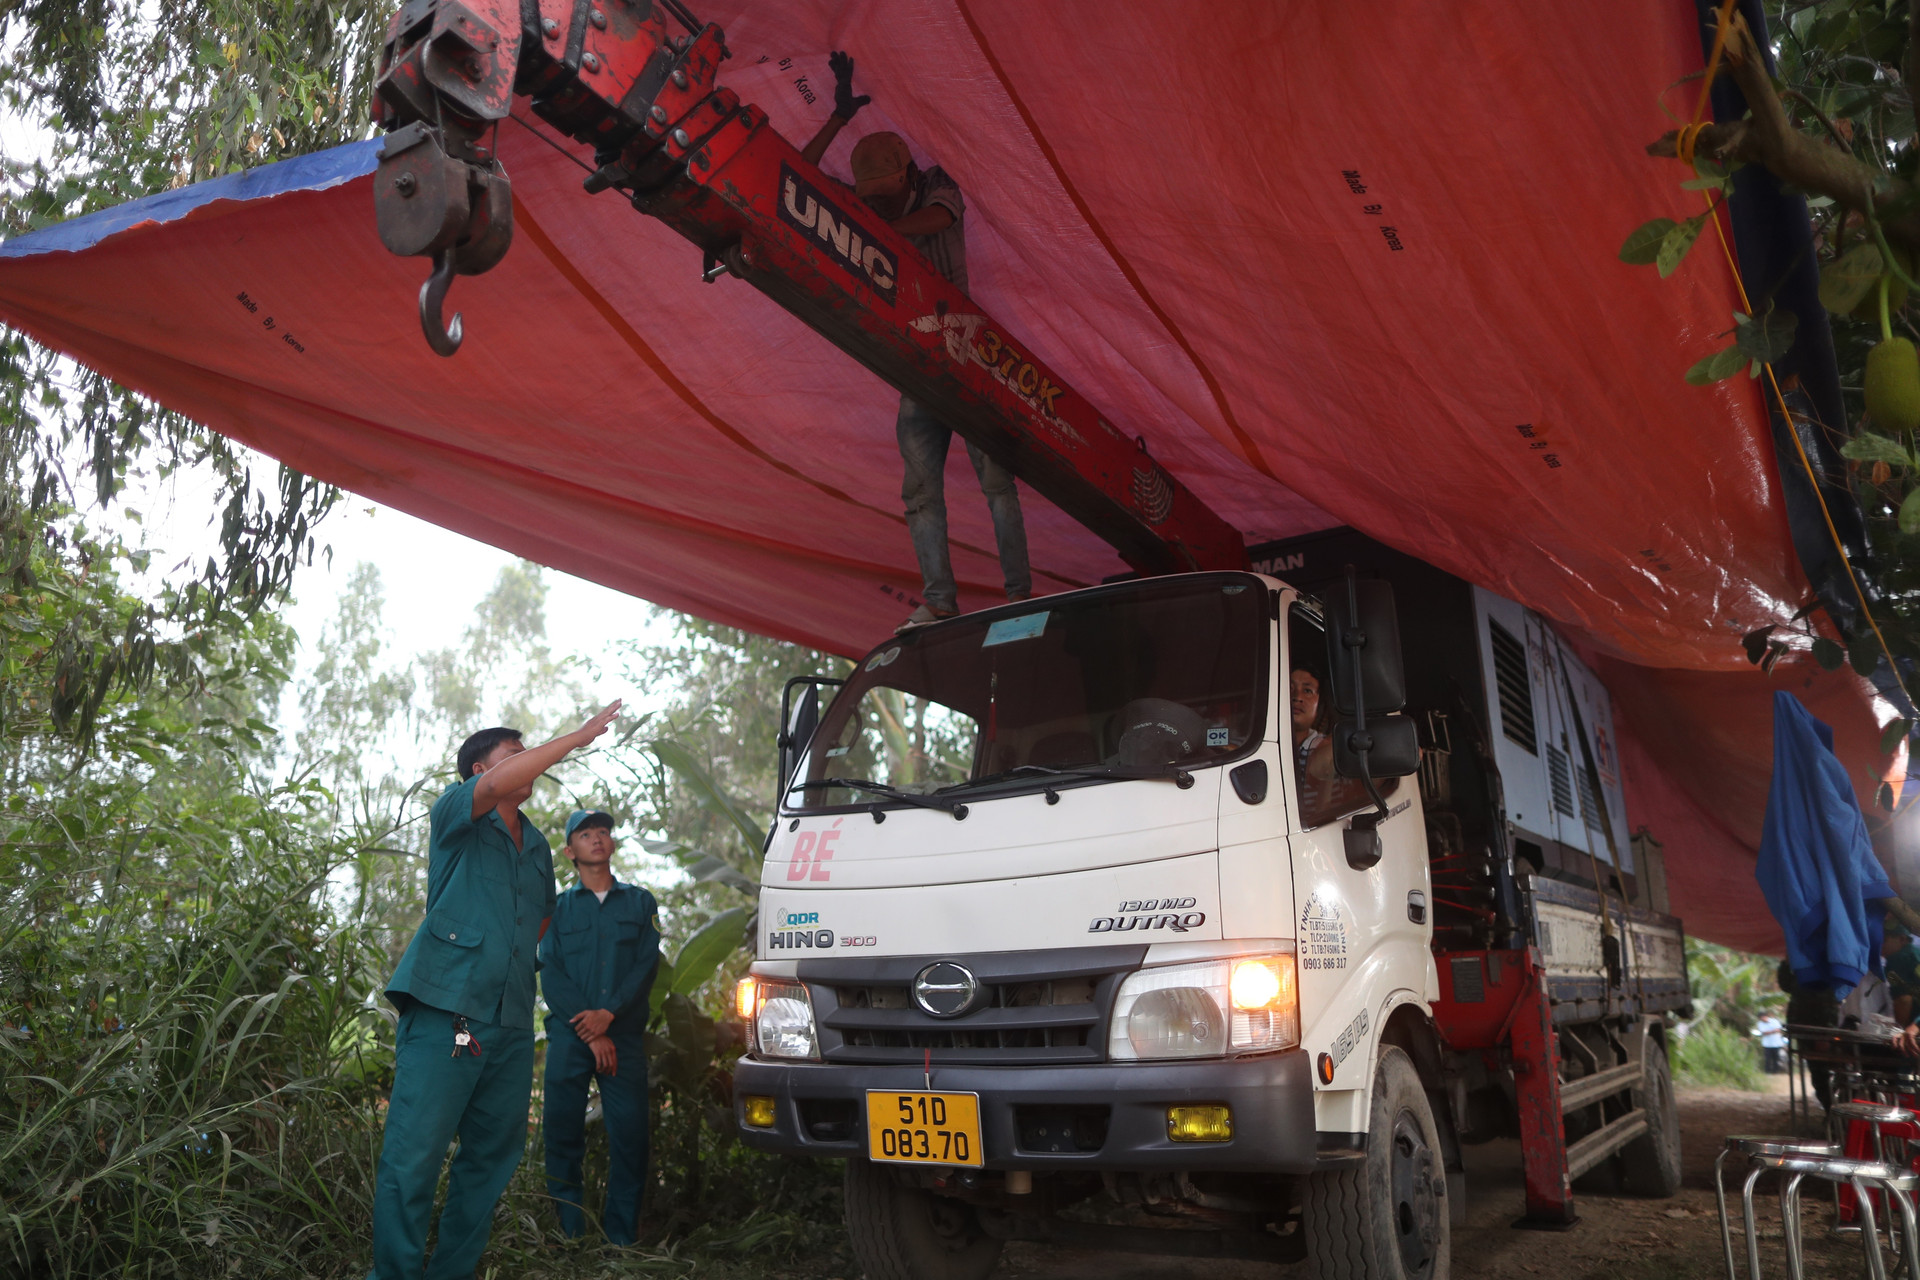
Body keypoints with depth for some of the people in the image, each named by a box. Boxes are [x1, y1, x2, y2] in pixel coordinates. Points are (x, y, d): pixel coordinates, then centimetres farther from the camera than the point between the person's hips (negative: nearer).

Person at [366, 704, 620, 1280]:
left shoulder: (537, 845, 21)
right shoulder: (456, 813, 2)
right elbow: (496, 787, -20)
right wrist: (579, 736, -18)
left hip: (511, 1022, 7)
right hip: (444, 1012, -6)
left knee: (494, 1155, 8)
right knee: (414, 1154, -9)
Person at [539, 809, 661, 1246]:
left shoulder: (640, 902, 15)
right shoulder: (557, 908, 13)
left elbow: (647, 965, 4)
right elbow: (550, 975, 3)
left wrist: (609, 1013, -11)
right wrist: (591, 1034, -8)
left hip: (624, 1034, 0)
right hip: (569, 1035, 0)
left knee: (630, 1134, -6)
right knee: (564, 1132, -2)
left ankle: (622, 1237, 3)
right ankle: (568, 1235, 9)